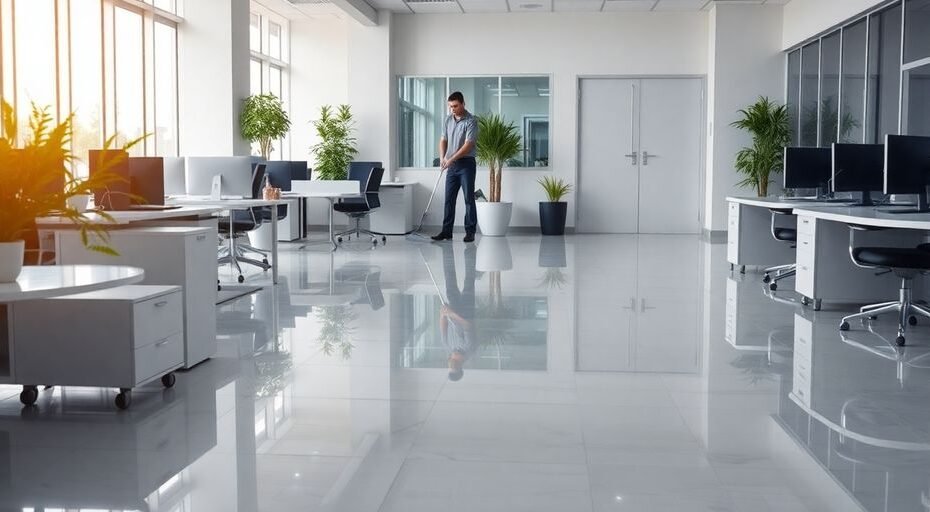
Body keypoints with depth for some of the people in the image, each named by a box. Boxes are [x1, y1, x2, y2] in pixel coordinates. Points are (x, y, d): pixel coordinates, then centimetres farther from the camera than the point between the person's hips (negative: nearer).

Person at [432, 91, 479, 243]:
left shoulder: (471, 121, -12)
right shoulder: (448, 120, 9)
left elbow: (468, 145, -19)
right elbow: (443, 140, 12)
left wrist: (452, 159, -23)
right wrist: (442, 158, -5)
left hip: (466, 164, -6)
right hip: (451, 165, 6)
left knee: (469, 199, -3)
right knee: (449, 199, 6)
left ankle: (470, 232, 2)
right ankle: (446, 231, 10)